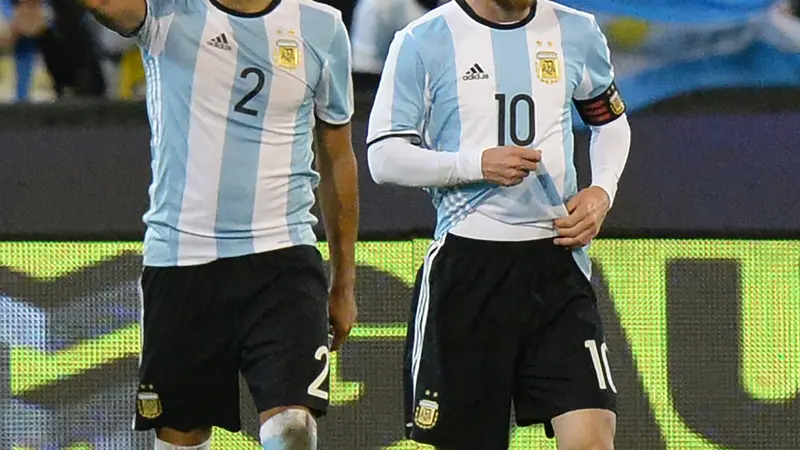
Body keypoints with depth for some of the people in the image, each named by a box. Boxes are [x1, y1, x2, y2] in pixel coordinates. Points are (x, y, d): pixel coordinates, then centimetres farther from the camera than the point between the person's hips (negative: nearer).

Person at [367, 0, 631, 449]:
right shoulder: (422, 42, -2)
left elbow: (611, 120, 25)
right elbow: (384, 156, -5)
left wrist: (602, 190, 6)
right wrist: (479, 163, -18)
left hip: (556, 257, 2)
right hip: (465, 261, -2)